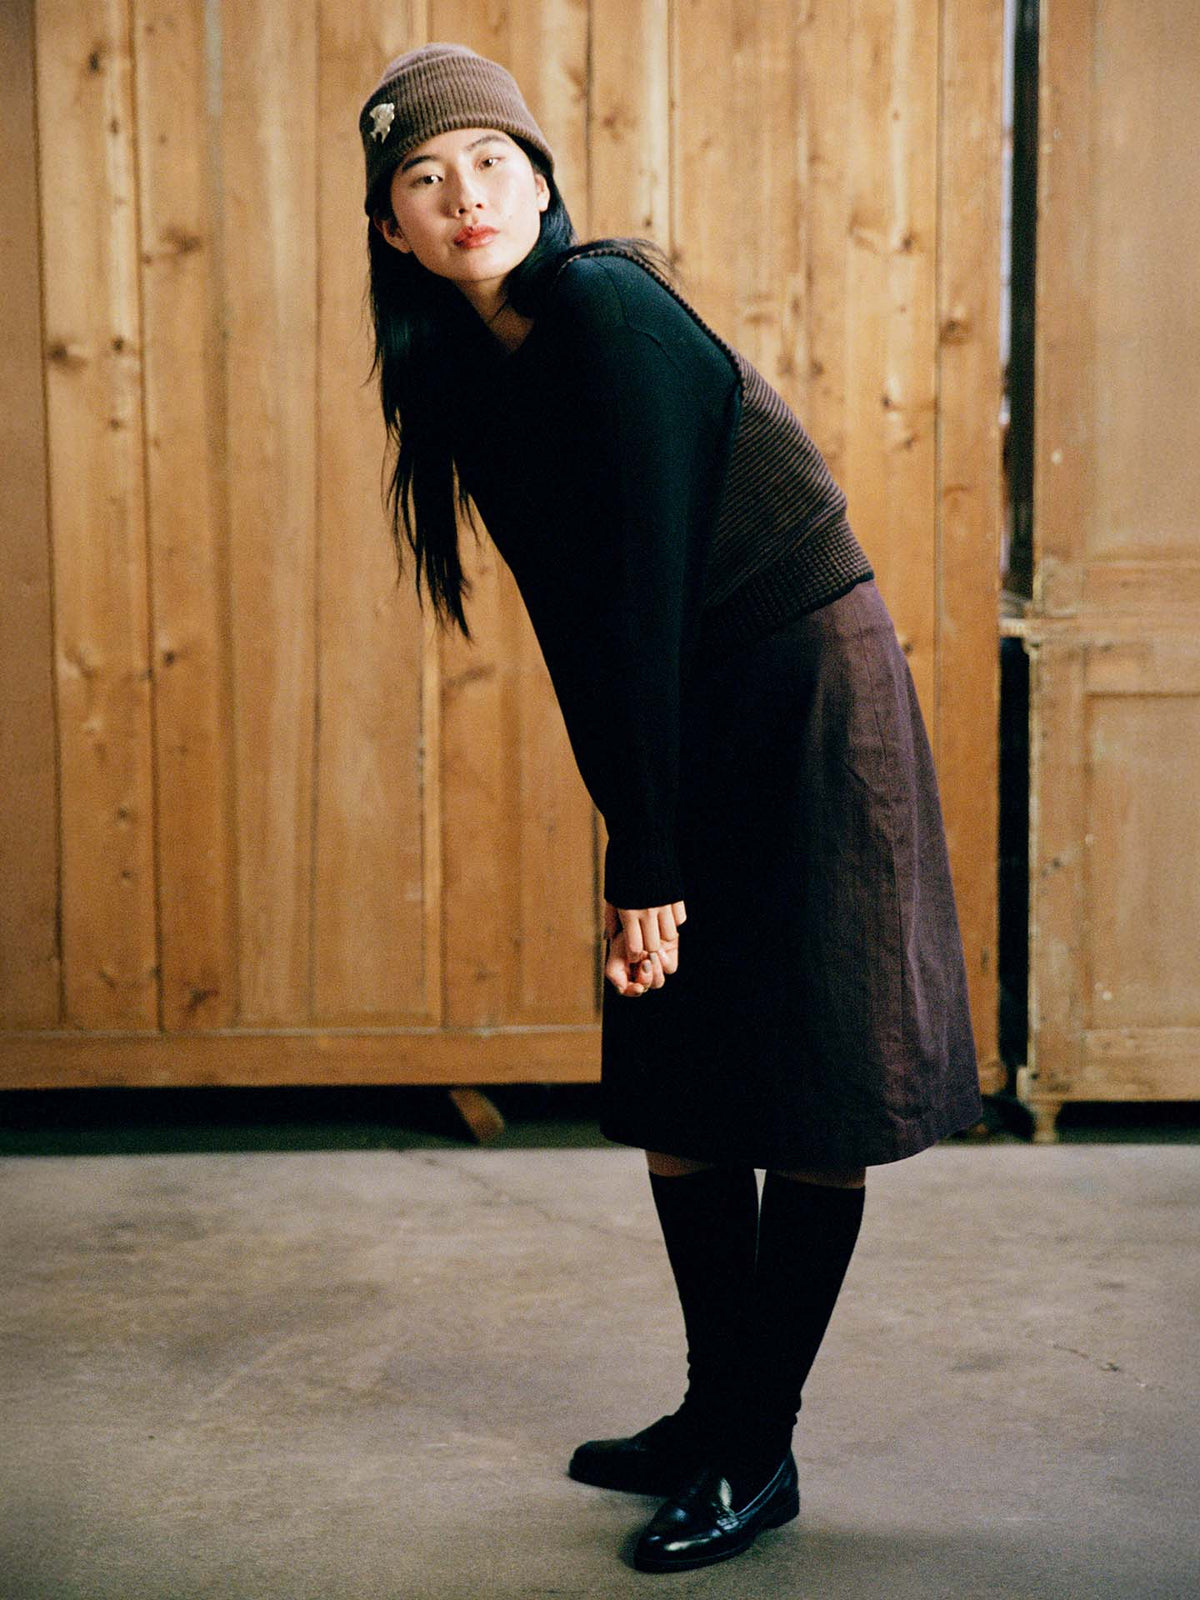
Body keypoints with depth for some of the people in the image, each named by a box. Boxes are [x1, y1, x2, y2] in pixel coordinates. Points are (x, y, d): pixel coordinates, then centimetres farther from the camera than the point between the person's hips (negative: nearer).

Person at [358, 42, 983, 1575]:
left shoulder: (606, 315, -19)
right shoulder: (470, 367, 6)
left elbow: (642, 588, -23)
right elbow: (571, 616, 7)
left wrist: (649, 863, -22)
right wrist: (627, 841, 4)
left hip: (809, 698, -8)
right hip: (690, 721, 8)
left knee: (805, 1096, -1)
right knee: (672, 1088, 10)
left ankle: (761, 1454, 10)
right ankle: (712, 1416, 25)